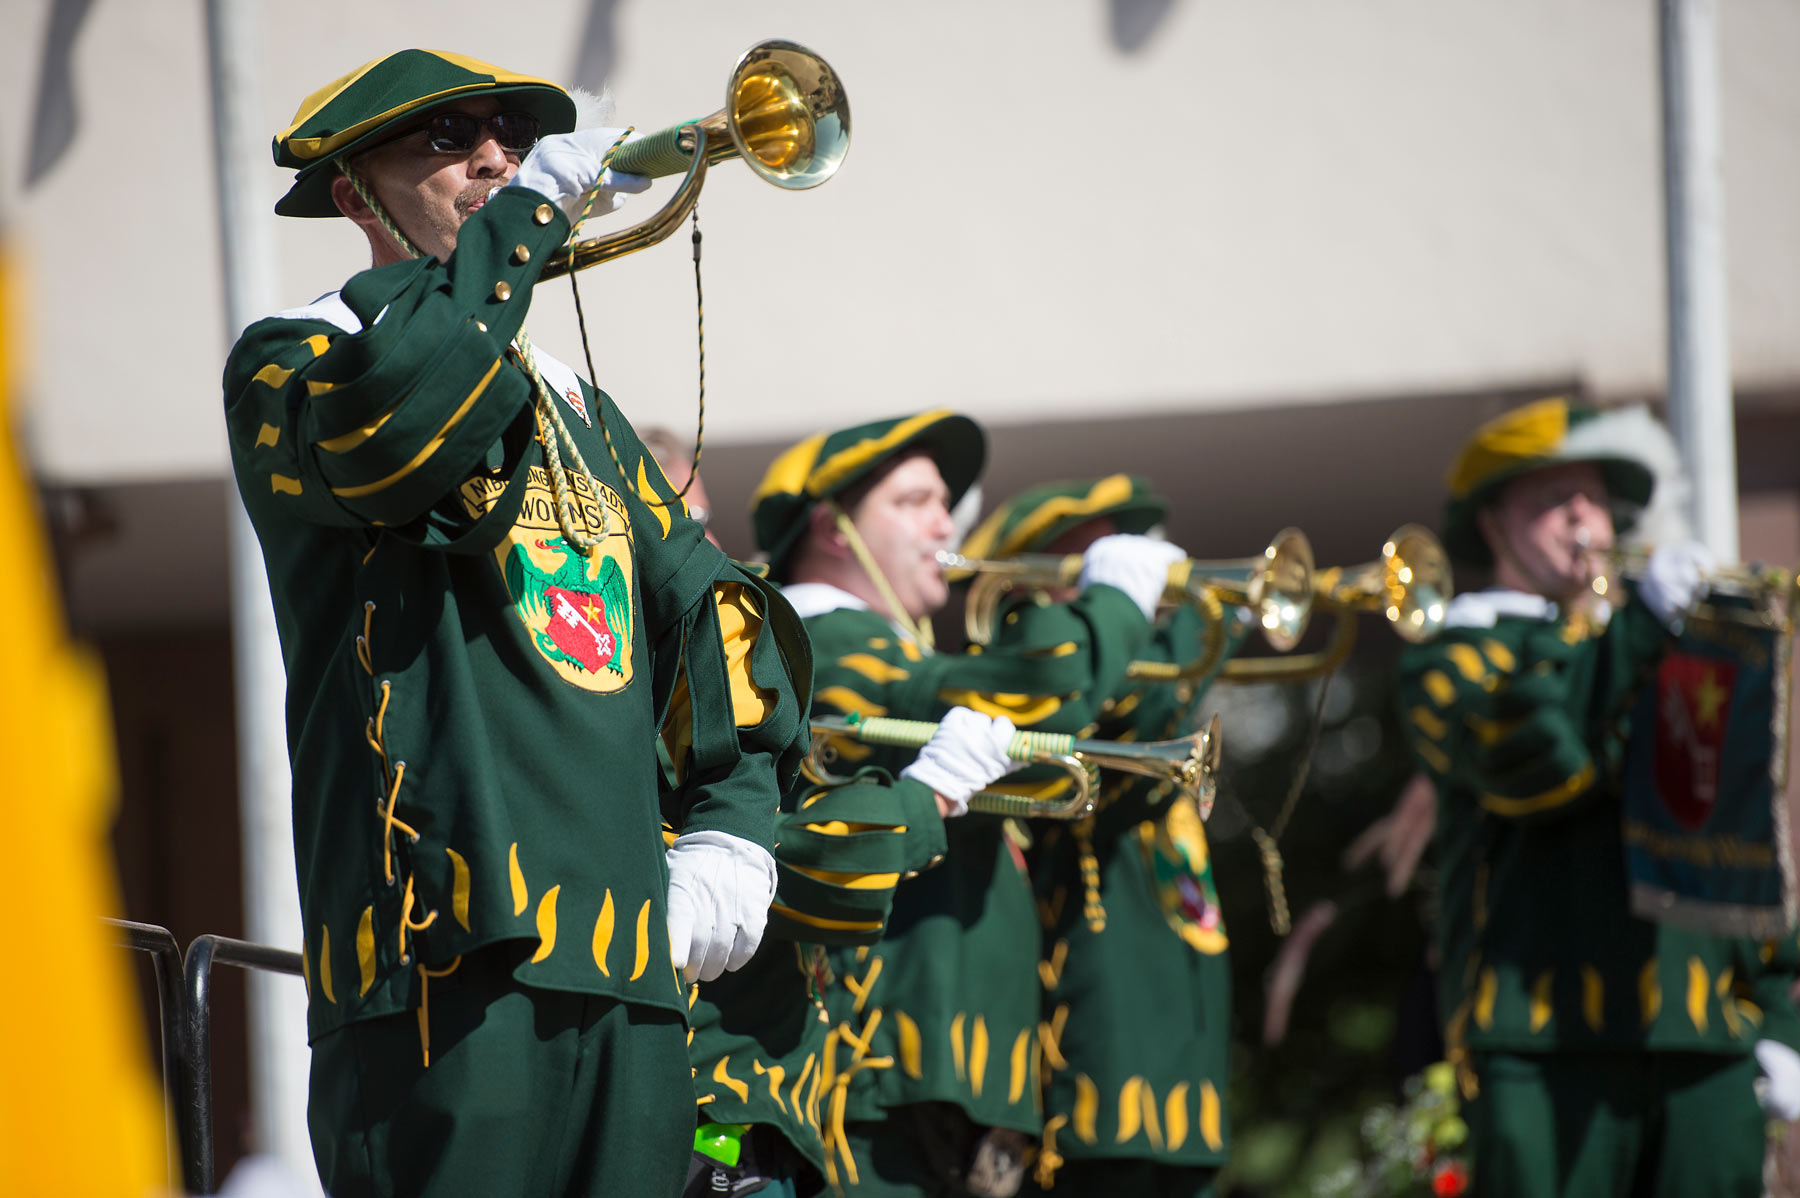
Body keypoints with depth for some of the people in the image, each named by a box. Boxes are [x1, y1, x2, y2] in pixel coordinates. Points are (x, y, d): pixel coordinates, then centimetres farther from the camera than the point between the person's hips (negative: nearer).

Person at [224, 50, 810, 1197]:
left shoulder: (574, 403, 26)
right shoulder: (292, 361, 3)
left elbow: (705, 603, 25)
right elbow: (393, 414, -21)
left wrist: (732, 826, 10)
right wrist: (533, 207, -11)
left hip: (633, 948, 7)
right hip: (451, 938, -7)